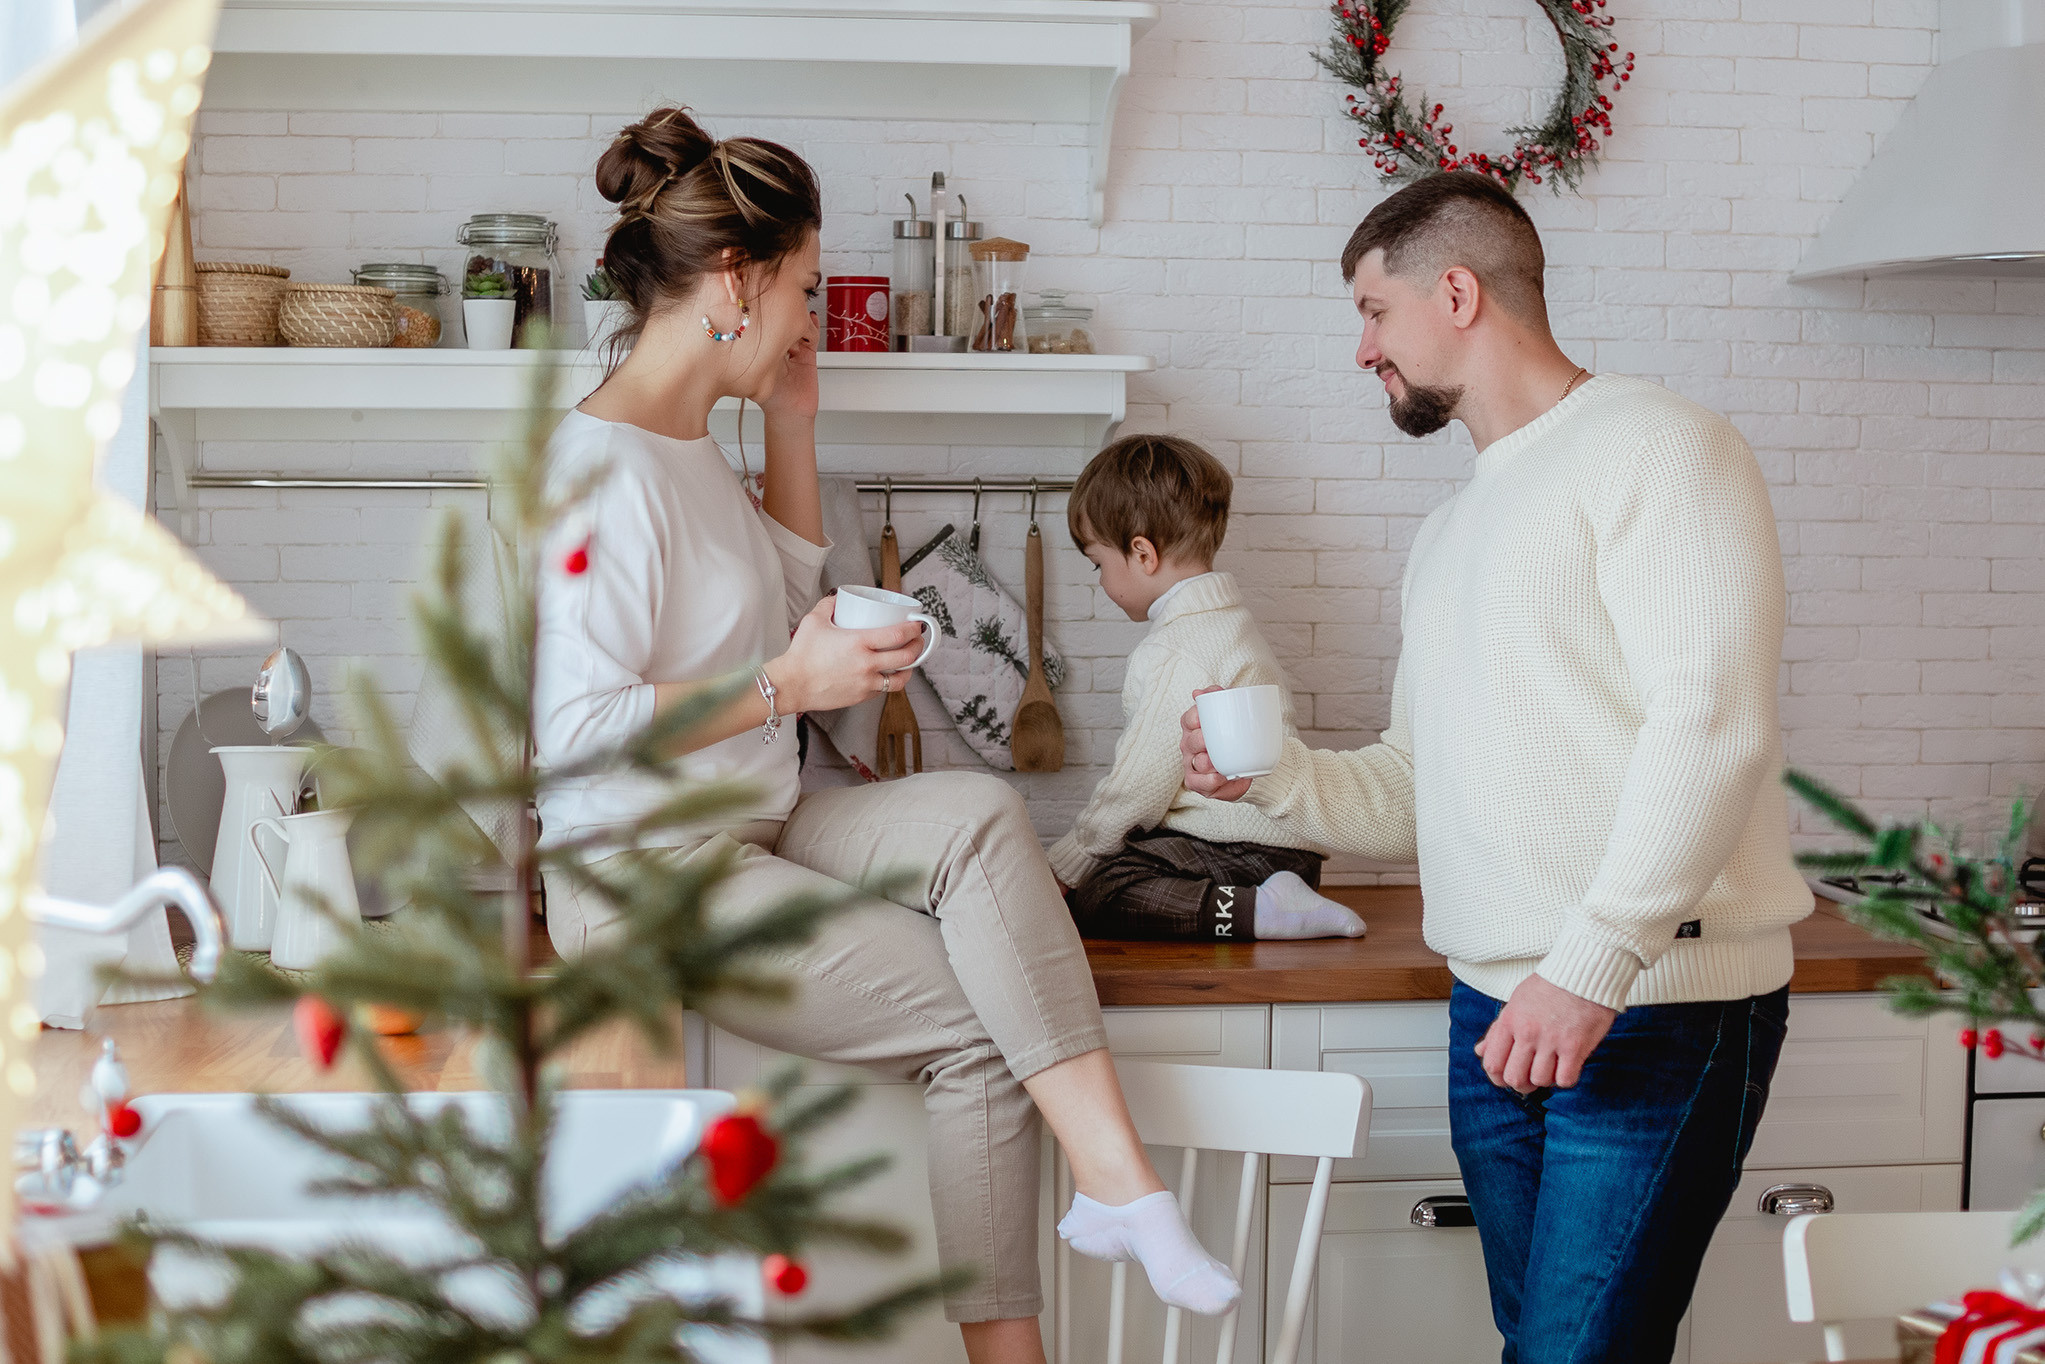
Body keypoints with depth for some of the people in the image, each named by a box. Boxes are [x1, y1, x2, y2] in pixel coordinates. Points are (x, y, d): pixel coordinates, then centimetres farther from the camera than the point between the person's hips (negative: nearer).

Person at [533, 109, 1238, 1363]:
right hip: (645, 872, -8)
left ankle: (1116, 1180, -22)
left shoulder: (691, 445, 13)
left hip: (754, 833, 8)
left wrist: (793, 426, 17)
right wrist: (790, 685, -18)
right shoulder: (602, 467, -18)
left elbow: (786, 599, 28)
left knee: (978, 816, -18)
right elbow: (578, 728, -23)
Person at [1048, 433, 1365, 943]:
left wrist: (1061, 867, -4)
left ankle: (1260, 910, -28)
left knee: (1089, 896, -23)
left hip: (1248, 855, -11)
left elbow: (1136, 792, -16)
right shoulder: (1228, 621, 19)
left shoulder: (1173, 654, -15)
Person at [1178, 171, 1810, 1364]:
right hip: (1498, 1011, 8)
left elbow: (1712, 726, -17)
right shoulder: (1451, 536, 23)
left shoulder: (1656, 449, -5)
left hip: (1658, 1009, -8)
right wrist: (1274, 775, 4)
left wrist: (1592, 965, -24)